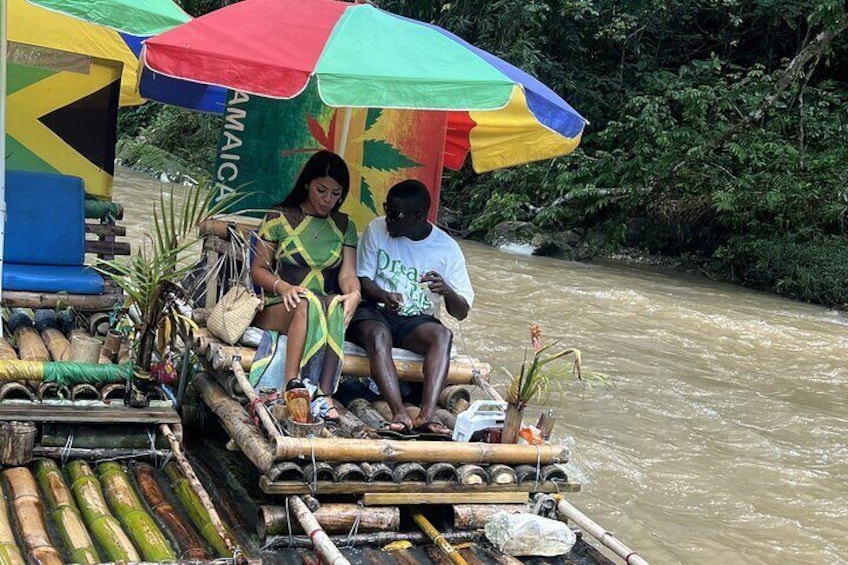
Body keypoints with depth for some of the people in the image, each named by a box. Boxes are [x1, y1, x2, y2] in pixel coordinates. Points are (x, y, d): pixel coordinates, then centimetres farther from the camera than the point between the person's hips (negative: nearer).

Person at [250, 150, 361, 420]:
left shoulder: (345, 226, 15)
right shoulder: (279, 218, 6)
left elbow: (347, 273, 4)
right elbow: (258, 269, 4)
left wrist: (354, 293, -20)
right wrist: (284, 287, -17)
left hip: (328, 308, 2)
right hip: (278, 308, -2)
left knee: (336, 305, -36)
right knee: (309, 302, -38)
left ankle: (324, 395, -48)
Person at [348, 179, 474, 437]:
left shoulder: (447, 249, -1)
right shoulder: (377, 229, 0)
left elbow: (461, 312, 0)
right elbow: (362, 280, 1)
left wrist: (446, 291, -24)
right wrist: (384, 296, -22)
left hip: (416, 320, 1)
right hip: (373, 311, -1)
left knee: (443, 335, -32)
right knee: (378, 335, -36)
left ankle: (427, 414, -46)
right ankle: (400, 415, -47)